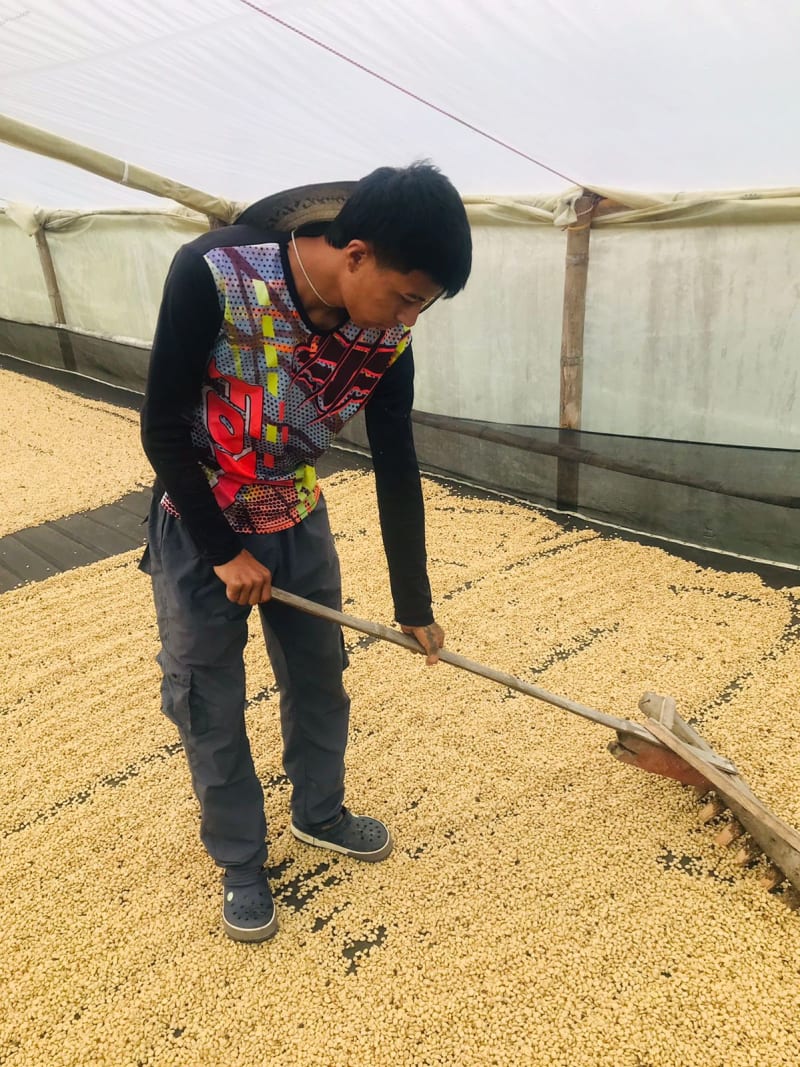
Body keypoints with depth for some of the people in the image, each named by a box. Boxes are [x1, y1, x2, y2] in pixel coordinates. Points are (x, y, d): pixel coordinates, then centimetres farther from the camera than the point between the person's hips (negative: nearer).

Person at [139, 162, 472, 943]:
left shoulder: (385, 339, -16)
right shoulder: (212, 275, -30)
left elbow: (397, 473, -7)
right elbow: (163, 429, -23)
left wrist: (414, 605, -1)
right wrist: (225, 553, -16)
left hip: (296, 521, 4)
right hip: (197, 523, -3)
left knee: (319, 676, 14)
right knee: (208, 702, 6)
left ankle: (318, 812, 41)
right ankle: (239, 862, 29)